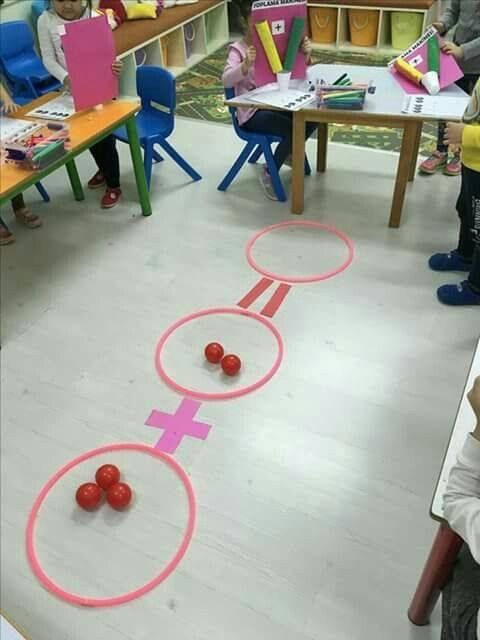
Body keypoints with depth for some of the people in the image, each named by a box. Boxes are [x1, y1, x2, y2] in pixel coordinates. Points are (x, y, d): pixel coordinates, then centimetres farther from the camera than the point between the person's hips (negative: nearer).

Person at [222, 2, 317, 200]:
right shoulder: (237, 49, -8)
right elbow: (226, 81, -26)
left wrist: (305, 54, -18)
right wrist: (246, 64, -43)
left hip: (275, 103, 6)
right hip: (251, 112, -6)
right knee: (293, 130, -26)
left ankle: (290, 153, 15)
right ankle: (268, 173, -4)